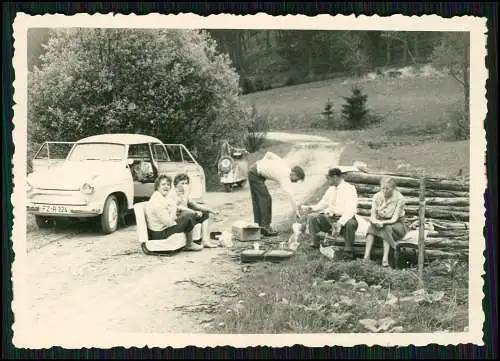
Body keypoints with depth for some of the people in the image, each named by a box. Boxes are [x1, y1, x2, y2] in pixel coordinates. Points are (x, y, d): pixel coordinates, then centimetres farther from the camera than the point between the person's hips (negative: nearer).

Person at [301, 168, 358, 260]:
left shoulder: (350, 189, -10)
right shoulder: (331, 189, 13)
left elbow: (350, 210, -21)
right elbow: (323, 203, 22)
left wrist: (340, 223, -35)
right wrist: (311, 208, 1)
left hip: (344, 219, -6)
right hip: (329, 218, 6)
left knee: (350, 223, -39)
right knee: (311, 217, -11)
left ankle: (348, 252, -22)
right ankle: (315, 245, -11)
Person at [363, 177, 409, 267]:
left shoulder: (399, 199, -17)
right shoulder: (377, 197, -6)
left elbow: (394, 219, -19)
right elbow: (372, 217, -8)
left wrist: (382, 222, -33)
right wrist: (377, 222, -30)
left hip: (397, 225, -3)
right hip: (381, 222, 3)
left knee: (387, 228, -35)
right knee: (371, 227, -28)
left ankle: (385, 259, -43)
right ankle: (366, 256, -40)